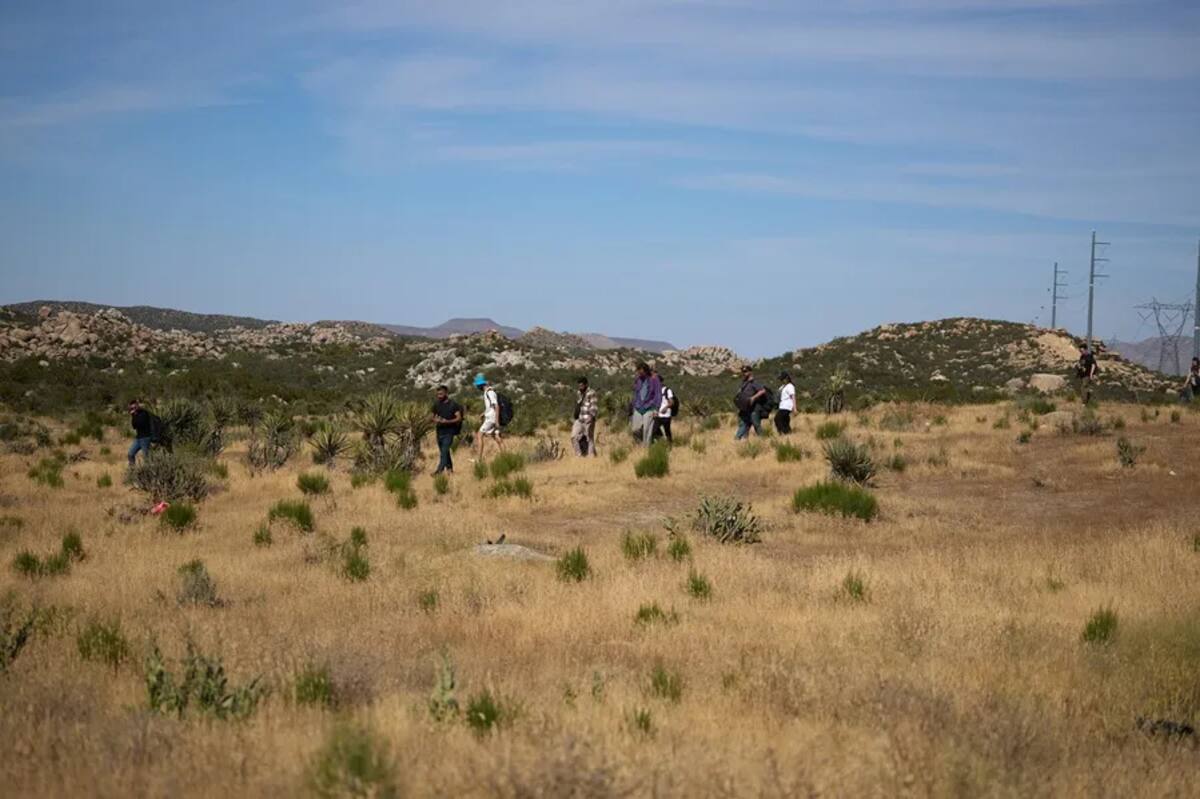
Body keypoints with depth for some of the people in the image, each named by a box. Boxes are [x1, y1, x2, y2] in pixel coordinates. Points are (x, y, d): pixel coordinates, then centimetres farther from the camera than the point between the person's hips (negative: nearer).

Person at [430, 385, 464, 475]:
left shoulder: (453, 405, -6)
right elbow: (434, 416, 18)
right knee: (443, 451, 12)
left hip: (449, 432, -6)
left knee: (444, 451, -13)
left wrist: (447, 421, -22)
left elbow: (459, 418, -9)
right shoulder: (437, 404, 9)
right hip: (439, 431, 6)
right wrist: (435, 420, -7)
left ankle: (440, 470, -18)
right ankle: (450, 468, 25)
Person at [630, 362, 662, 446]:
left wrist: (656, 410, -13)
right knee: (635, 430, 1)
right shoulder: (637, 380, 7)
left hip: (649, 409, -5)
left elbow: (658, 395, -7)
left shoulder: (654, 380, -7)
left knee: (647, 430, -9)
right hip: (638, 409, 5)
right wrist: (634, 407, 17)